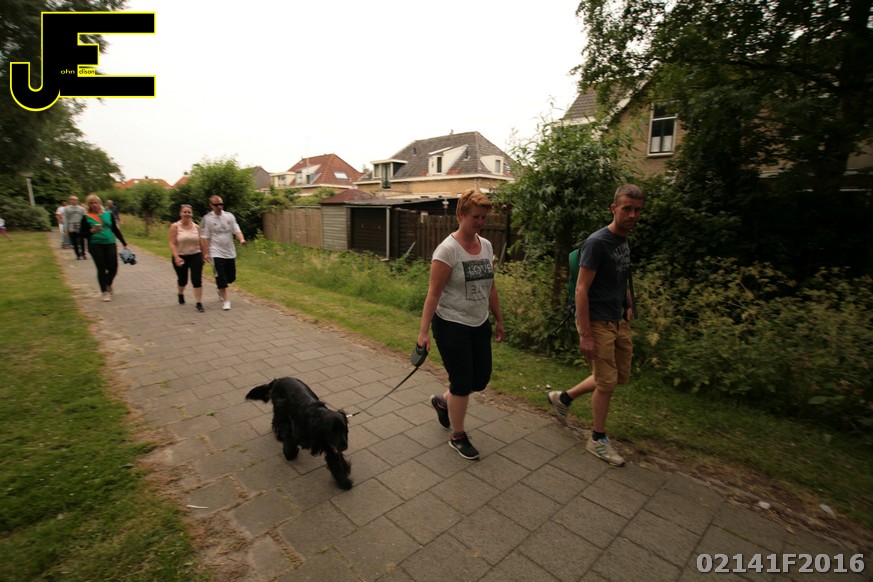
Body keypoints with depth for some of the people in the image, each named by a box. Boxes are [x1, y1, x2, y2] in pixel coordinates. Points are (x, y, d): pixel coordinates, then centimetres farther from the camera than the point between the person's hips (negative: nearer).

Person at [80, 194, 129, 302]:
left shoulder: (108, 214, 8)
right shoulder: (86, 217, 1)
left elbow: (115, 230, 12)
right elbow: (82, 233, 4)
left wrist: (124, 243, 11)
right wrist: (92, 231, -16)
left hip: (110, 244, 2)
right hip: (95, 245, -2)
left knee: (113, 268, 0)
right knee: (101, 269, -1)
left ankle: (108, 284, 32)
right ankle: (105, 292, 11)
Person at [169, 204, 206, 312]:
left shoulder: (196, 227, 2)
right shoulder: (175, 226, -7)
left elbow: (200, 243, 10)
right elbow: (172, 244, -11)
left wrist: (203, 256, 13)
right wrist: (176, 257, -22)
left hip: (195, 256, 1)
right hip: (180, 257, -1)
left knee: (197, 280, -7)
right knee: (182, 280, 15)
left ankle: (199, 303, -1)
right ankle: (181, 294, 47)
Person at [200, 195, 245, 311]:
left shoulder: (229, 216, 4)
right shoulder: (207, 219, -5)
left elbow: (236, 230, 0)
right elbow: (205, 238, -4)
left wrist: (241, 239, -22)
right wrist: (206, 253, -8)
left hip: (230, 252, 4)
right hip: (216, 253, -4)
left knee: (231, 277, 13)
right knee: (221, 277, -5)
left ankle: (221, 289, 42)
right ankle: (225, 300, 5)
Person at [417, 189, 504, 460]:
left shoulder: (486, 245, 5)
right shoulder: (448, 249, -16)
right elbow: (433, 293, -18)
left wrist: (498, 320, 16)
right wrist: (423, 331, -20)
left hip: (479, 325, 7)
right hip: (451, 326, -7)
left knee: (481, 379, 13)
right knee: (463, 382, 2)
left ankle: (442, 401, 41)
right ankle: (457, 437, 26)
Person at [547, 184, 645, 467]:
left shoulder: (624, 242, 9)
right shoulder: (597, 242, -17)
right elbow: (581, 289, -20)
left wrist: (629, 308, 12)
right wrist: (585, 335, -21)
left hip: (618, 321, 9)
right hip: (597, 323, -9)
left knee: (621, 376, 16)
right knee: (607, 382, 1)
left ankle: (564, 397, 31)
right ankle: (597, 440, 22)